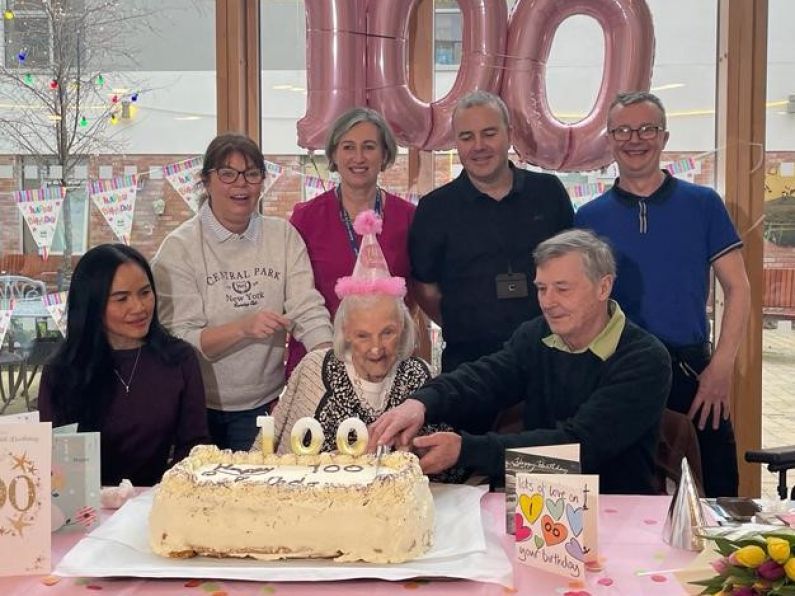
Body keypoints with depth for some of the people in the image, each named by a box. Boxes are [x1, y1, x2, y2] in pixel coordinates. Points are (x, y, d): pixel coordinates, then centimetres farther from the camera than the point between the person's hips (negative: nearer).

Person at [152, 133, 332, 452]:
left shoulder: (283, 236, 1)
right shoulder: (180, 247, -8)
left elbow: (308, 311, -8)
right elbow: (178, 340, -14)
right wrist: (243, 328, -28)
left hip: (265, 405, 2)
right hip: (200, 411, -2)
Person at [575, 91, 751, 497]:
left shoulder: (703, 204, 2)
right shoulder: (588, 218, 4)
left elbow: (737, 288, 2)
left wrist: (721, 366, -8)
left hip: (693, 374, 0)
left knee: (716, 495, 7)